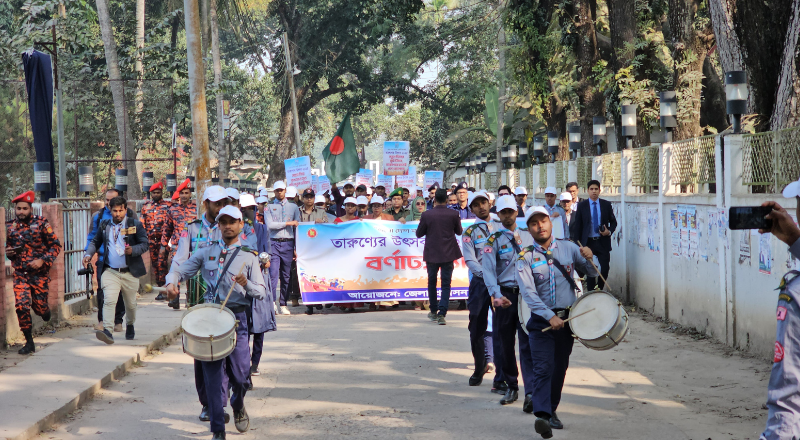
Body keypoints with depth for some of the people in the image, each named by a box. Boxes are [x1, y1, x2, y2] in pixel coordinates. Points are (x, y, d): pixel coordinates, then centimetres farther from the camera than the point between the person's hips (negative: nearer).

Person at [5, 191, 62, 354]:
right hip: (20, 274, 2)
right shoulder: (10, 226, 6)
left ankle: (46, 311, 44)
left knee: (39, 306, 4)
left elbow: (55, 245, -4)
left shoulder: (40, 223, -5)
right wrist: (8, 252, -3)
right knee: (21, 306, -11)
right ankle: (29, 342, 1)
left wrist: (42, 261, -16)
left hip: (39, 273, -2)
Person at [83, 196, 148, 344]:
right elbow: (95, 242, 18)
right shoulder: (104, 225, 8)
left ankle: (130, 325, 42)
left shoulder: (135, 224, 0)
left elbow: (145, 244, -3)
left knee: (130, 304, 14)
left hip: (130, 272, 0)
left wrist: (133, 250, -23)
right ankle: (107, 331, -26)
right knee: (109, 300, -19)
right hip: (110, 272, 0)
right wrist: (88, 255, -1)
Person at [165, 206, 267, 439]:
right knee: (213, 374, -3)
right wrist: (171, 282, -11)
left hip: (236, 316, -1)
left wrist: (247, 284, -19)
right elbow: (180, 270, 11)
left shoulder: (249, 256, 6)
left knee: (240, 374, 1)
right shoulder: (206, 252, 11)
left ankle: (238, 407, 36)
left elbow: (262, 292, 2)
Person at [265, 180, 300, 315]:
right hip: (274, 243, -2)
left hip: (288, 243, 2)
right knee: (273, 274, -12)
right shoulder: (269, 207, 9)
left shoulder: (293, 207, 14)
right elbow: (270, 224, -6)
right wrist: (288, 223, -7)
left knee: (287, 276, 3)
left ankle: (283, 304, 9)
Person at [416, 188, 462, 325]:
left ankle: (433, 312, 24)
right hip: (448, 253, 0)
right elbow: (459, 232, 6)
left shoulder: (426, 215, -10)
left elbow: (419, 233, 0)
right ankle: (441, 314, -8)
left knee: (432, 282, 17)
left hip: (431, 254, 0)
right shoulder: (453, 214, -9)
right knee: (446, 284, 3)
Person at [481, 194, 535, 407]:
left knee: (528, 344, -9)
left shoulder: (527, 236, 12)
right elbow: (488, 270, -9)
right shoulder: (494, 239, 1)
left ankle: (530, 392, -16)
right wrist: (496, 295, -24)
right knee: (505, 344, 7)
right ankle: (511, 387, 23)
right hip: (505, 296, -1)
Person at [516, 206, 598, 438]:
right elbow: (528, 292, -15)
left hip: (566, 318, 3)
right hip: (541, 321, -3)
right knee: (543, 368, -16)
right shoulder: (525, 258, -5)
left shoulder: (568, 247, 4)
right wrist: (550, 317, -26)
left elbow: (593, 273, 11)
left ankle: (551, 409, 29)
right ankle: (542, 415, -25)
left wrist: (589, 258, -12)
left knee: (560, 367, 13)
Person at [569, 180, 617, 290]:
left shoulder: (606, 205, 7)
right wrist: (577, 243, -2)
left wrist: (609, 231, -8)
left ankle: (600, 289, 17)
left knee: (605, 268, -4)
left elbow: (613, 222, 14)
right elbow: (577, 226, 4)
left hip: (603, 241, 1)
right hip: (588, 242, -1)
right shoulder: (581, 205, 3)